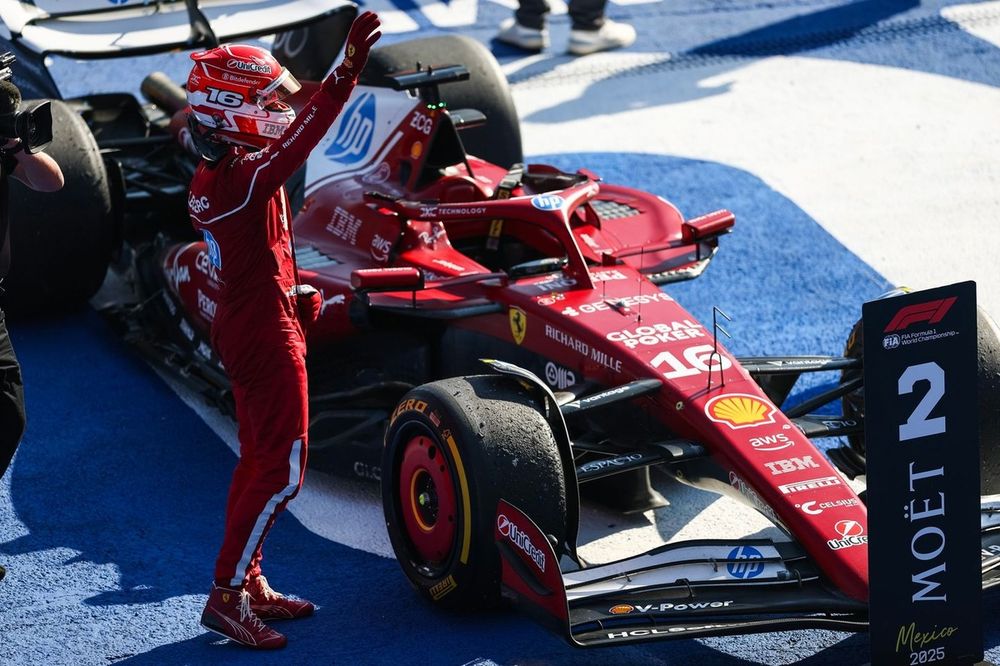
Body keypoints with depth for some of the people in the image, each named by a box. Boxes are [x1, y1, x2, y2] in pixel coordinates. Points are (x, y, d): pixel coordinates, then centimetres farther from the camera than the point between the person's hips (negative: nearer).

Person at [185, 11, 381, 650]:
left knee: (259, 458, 18)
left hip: (239, 327, 10)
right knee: (281, 469, -5)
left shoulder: (208, 179, 8)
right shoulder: (247, 177, -22)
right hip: (267, 332, -10)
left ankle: (249, 582, 25)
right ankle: (227, 594, -3)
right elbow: (297, 140, -36)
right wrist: (347, 73, -42)